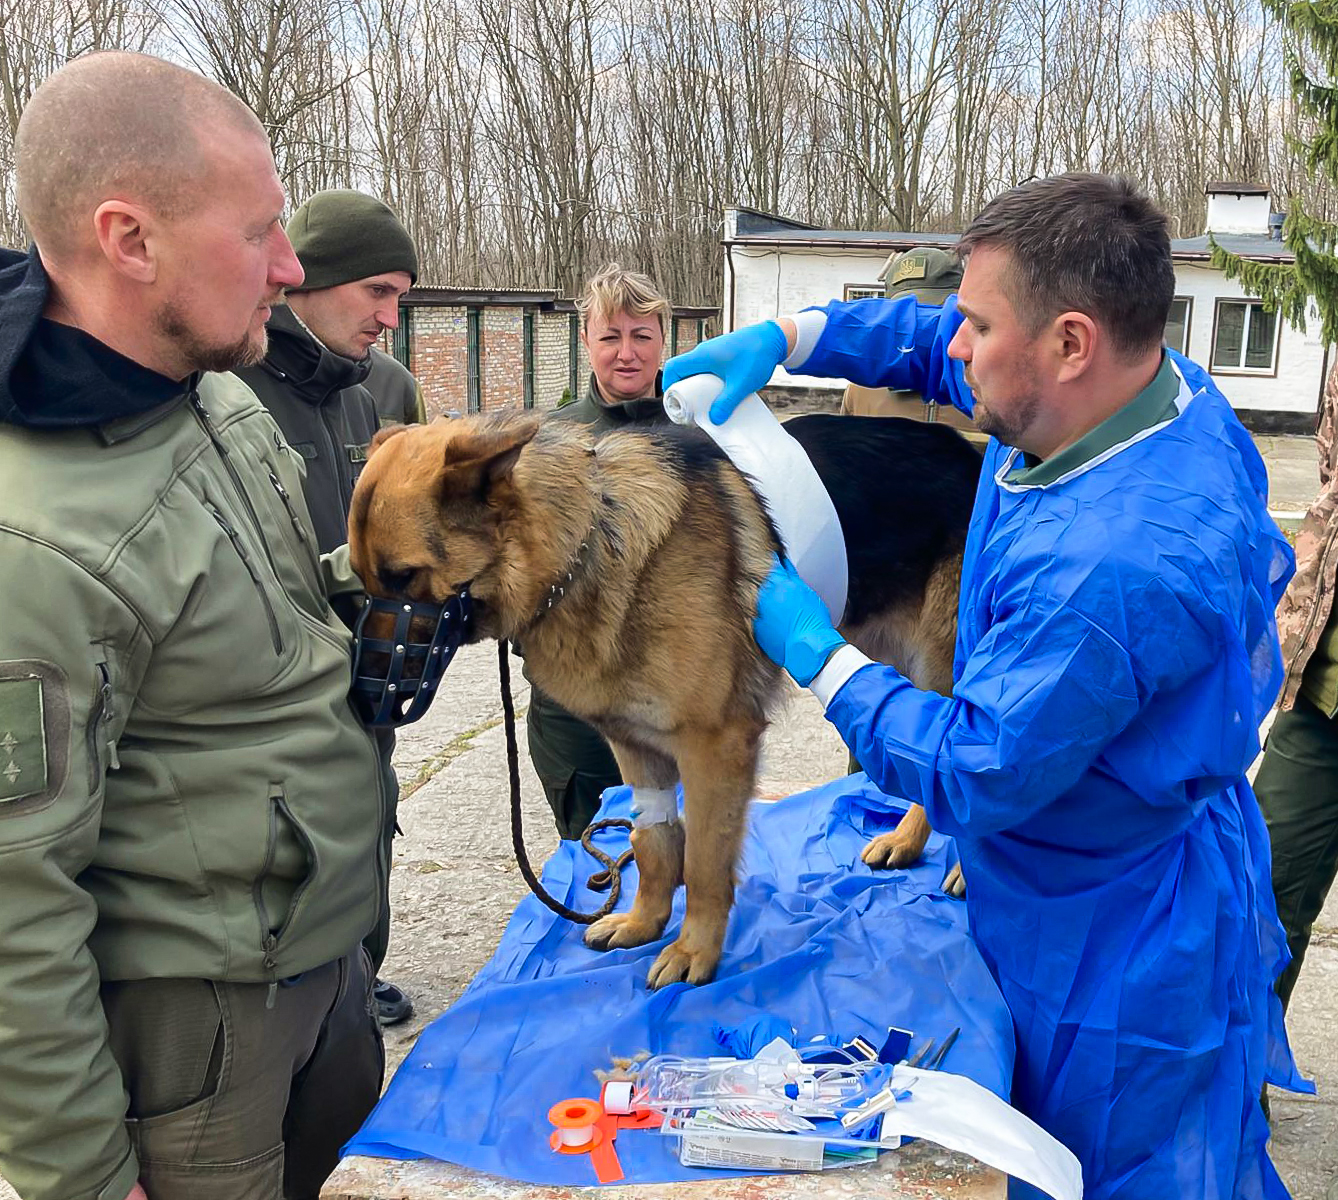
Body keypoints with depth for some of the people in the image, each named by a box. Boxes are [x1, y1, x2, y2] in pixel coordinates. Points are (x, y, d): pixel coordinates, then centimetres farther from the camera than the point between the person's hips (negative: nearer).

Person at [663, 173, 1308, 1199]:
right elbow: (938, 346, 8)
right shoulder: (1164, 387, -9)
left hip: (1123, 964, -9)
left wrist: (814, 651, -18)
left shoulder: (1109, 568, -38)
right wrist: (781, 336, -3)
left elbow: (972, 780, -28)